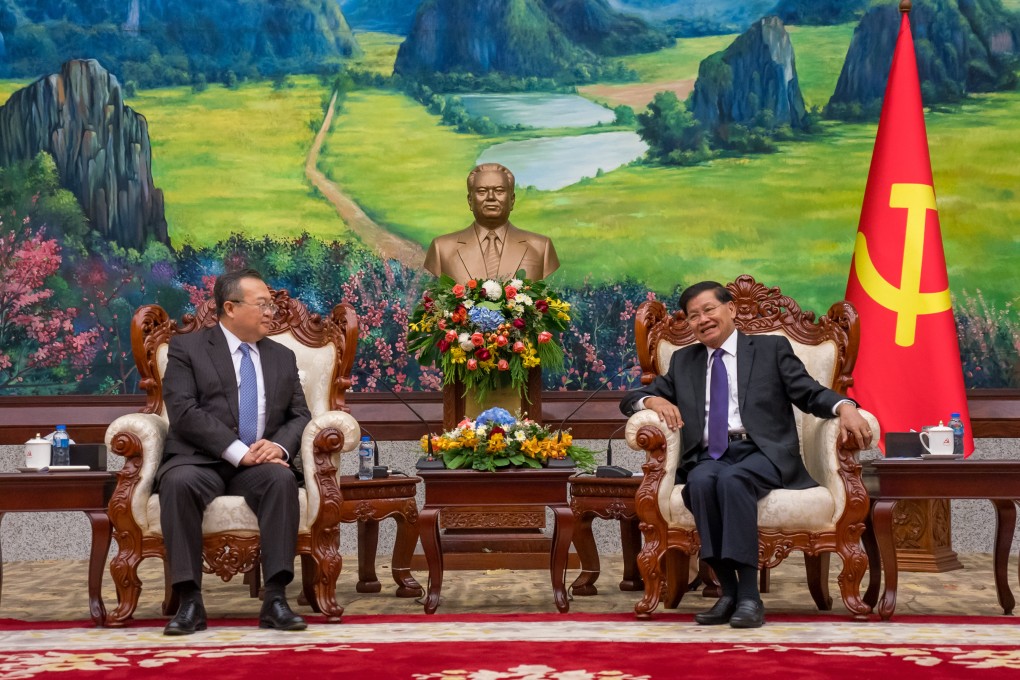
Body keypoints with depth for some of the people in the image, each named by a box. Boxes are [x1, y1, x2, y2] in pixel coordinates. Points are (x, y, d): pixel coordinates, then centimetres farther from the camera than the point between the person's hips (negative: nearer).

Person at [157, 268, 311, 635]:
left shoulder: (282, 357, 20)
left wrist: (279, 445, -10)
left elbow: (300, 415, 15)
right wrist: (239, 451, -18)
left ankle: (275, 598, -33)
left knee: (282, 478, -32)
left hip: (260, 462, 3)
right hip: (201, 460, -3)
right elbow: (184, 411, -8)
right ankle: (190, 601, -32)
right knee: (178, 482, -36)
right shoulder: (187, 348, 5)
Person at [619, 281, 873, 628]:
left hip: (762, 453, -2)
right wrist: (654, 400, -2)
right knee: (702, 481, -34)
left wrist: (845, 407, -17)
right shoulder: (683, 360, 25)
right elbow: (630, 399, 23)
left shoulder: (771, 349, 16)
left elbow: (809, 393, 5)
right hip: (708, 457, 3)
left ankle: (749, 595, -36)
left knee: (731, 479, -36)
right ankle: (728, 592, -29)